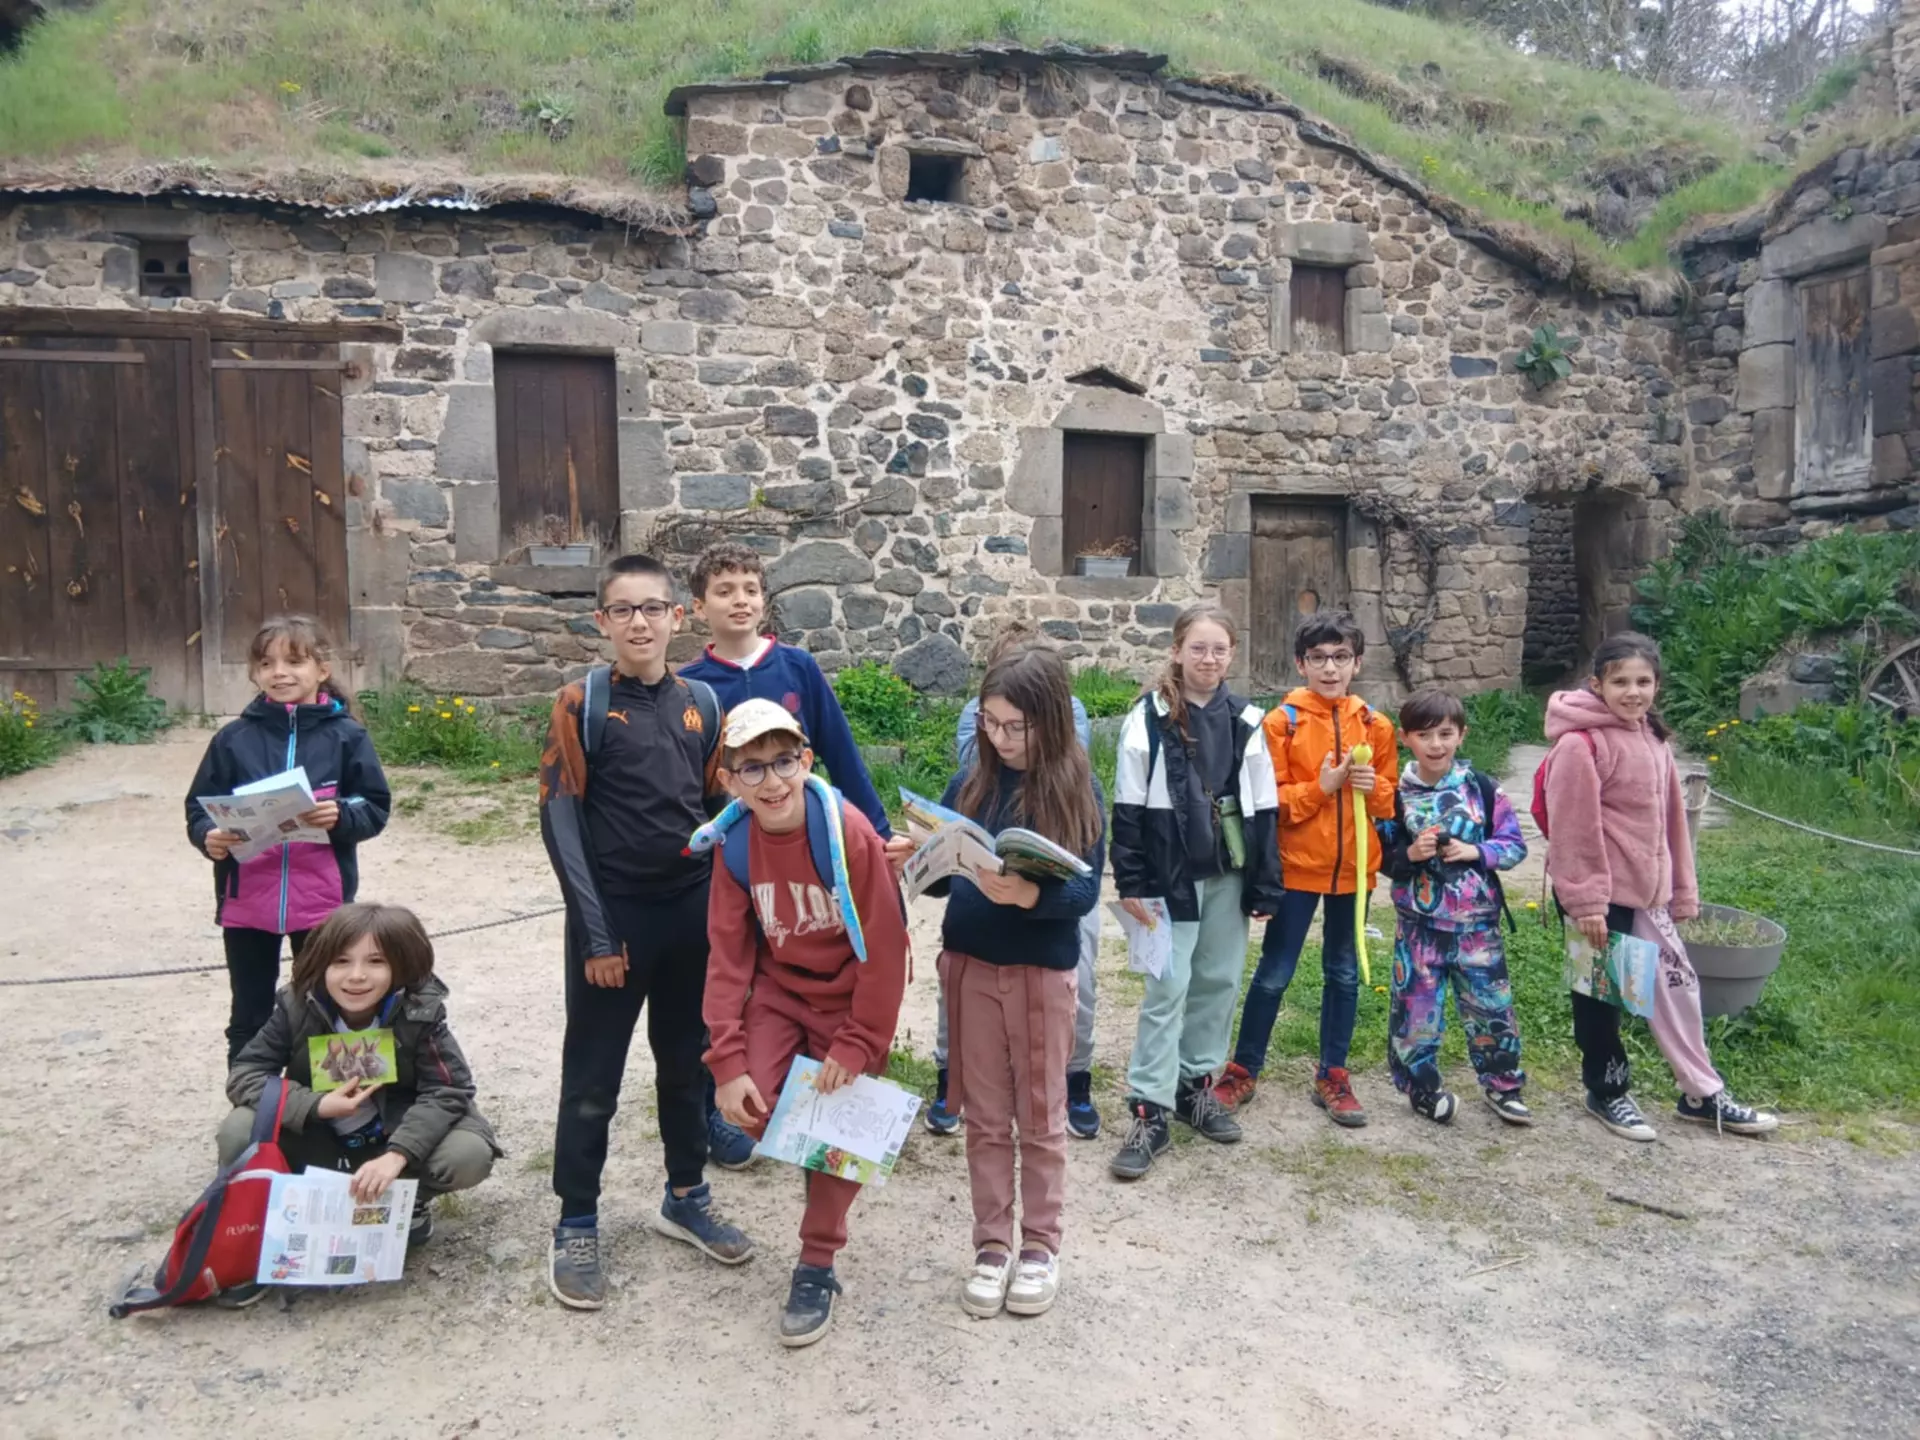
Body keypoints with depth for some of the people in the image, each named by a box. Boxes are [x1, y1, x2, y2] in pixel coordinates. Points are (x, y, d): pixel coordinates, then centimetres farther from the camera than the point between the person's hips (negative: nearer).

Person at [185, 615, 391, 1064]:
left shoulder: (345, 736, -4)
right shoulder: (234, 739, 0)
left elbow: (376, 807, -3)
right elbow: (199, 808, 4)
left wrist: (341, 816, -22)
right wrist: (208, 836, -17)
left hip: (322, 902, -1)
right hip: (246, 903, 1)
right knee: (249, 1020, 15)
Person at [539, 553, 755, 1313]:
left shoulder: (700, 701, 4)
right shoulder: (582, 703, -8)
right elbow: (560, 821, -10)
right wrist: (595, 933, -13)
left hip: (691, 910, 4)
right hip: (613, 913, -4)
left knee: (686, 1063, 17)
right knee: (592, 1078, 6)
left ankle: (686, 1196, 34)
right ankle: (576, 1224, 22)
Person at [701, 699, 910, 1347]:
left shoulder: (851, 833, -25)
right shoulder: (736, 844, -12)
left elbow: (884, 948, -19)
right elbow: (728, 955, -7)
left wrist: (856, 1045, -17)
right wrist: (727, 1061, -14)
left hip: (851, 996, -3)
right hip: (778, 991, 3)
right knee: (752, 1109, -14)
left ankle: (817, 1267, 21)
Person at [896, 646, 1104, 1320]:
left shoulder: (1077, 791, -9)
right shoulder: (968, 785, 0)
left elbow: (1085, 890, -15)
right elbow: (945, 876, 5)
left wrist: (1028, 894, -33)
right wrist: (911, 863, -16)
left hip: (1042, 971, -3)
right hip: (969, 965, 3)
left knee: (1040, 1115, 11)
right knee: (985, 1117, 12)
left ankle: (1040, 1245, 27)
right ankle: (991, 1245, 26)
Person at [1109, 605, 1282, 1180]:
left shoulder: (1245, 721, 3)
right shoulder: (1149, 719, -7)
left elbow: (1263, 809, 6)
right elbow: (1128, 808, -6)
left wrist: (1266, 886, 4)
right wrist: (1131, 883, -9)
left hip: (1229, 874, 4)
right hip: (1171, 874, -4)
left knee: (1219, 982, 12)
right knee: (1167, 988, -4)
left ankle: (1197, 1083, 29)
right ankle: (1149, 1111, 2)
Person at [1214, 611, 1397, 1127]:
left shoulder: (1375, 725, 3)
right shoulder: (1282, 722, -7)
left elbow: (1390, 801, 8)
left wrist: (1374, 786, -13)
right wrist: (1322, 786, -21)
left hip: (1353, 868, 3)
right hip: (1297, 866, -3)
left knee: (1344, 973, 13)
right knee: (1274, 974, 5)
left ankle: (1332, 1077, 26)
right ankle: (1243, 1070, 19)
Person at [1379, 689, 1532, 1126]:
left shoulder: (1483, 789, -3)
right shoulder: (1395, 794, -4)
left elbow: (1515, 845, 1)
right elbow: (1377, 857, 0)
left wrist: (1476, 851, -16)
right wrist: (1410, 854, -18)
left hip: (1477, 922, 1)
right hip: (1420, 924, -1)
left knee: (1491, 1004, 9)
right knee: (1416, 1007, 6)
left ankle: (1502, 1084, 29)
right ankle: (1421, 1086, 24)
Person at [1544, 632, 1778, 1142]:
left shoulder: (1653, 739, 8)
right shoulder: (1581, 743, -18)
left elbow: (1670, 819, 13)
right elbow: (1574, 830, -20)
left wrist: (1681, 890, 14)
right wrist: (1584, 901, -20)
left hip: (1645, 890, 8)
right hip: (1599, 894, -8)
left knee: (1677, 982, 13)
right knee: (1601, 992, 8)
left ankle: (1703, 1094, 27)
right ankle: (1606, 1093, 25)